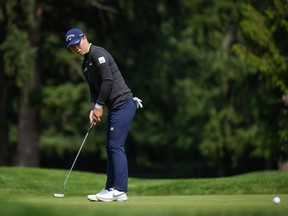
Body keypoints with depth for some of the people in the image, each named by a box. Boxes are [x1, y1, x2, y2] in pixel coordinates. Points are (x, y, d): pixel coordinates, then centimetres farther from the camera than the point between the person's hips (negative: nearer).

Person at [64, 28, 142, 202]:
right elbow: (94, 89, 18)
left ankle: (120, 190, -12)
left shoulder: (98, 53, -11)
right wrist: (93, 109, 0)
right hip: (114, 108, 10)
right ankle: (111, 188, 14)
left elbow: (108, 80, -19)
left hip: (123, 104, -10)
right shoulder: (85, 65, 19)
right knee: (111, 147, 10)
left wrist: (99, 106, -13)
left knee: (116, 146, -12)